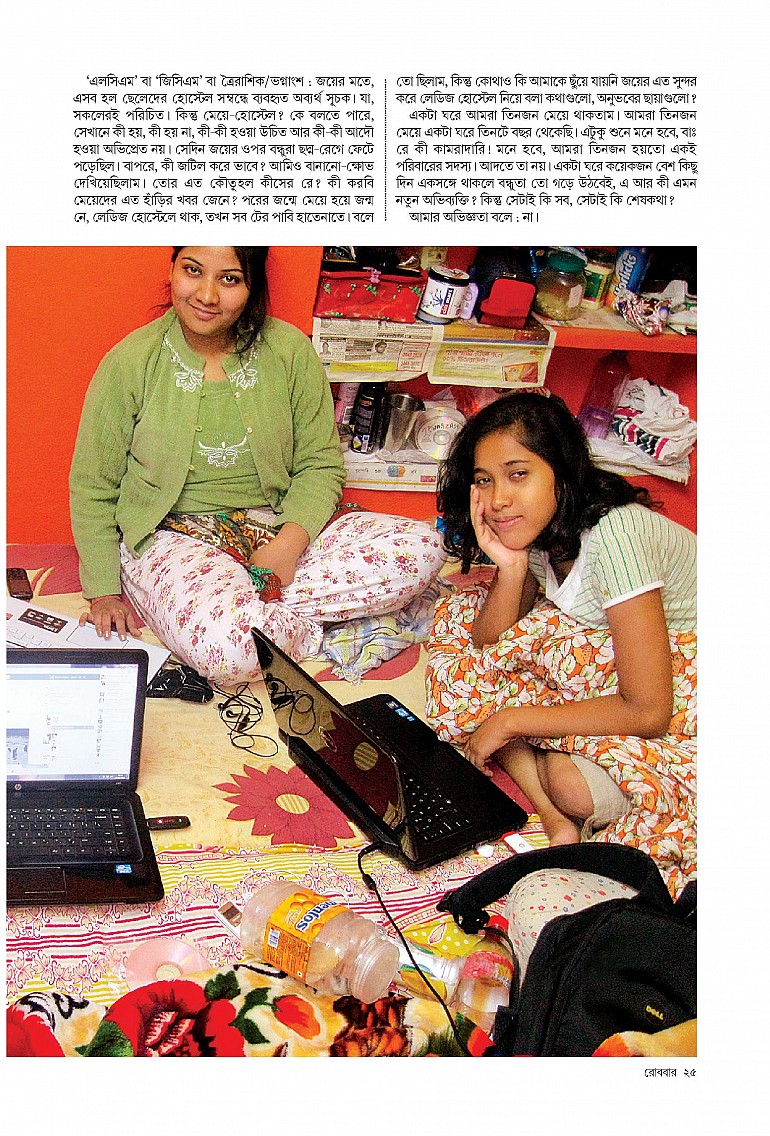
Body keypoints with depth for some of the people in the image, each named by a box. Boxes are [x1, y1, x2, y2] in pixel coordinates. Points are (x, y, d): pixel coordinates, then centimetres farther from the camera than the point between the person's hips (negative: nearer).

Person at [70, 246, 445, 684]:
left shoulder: (290, 351, -2)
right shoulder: (131, 362, -6)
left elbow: (320, 463, 0)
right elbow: (92, 488, 1)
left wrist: (288, 545, -17)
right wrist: (104, 593, -5)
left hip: (277, 523, 4)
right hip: (171, 535, -3)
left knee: (422, 548, -18)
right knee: (226, 647, -38)